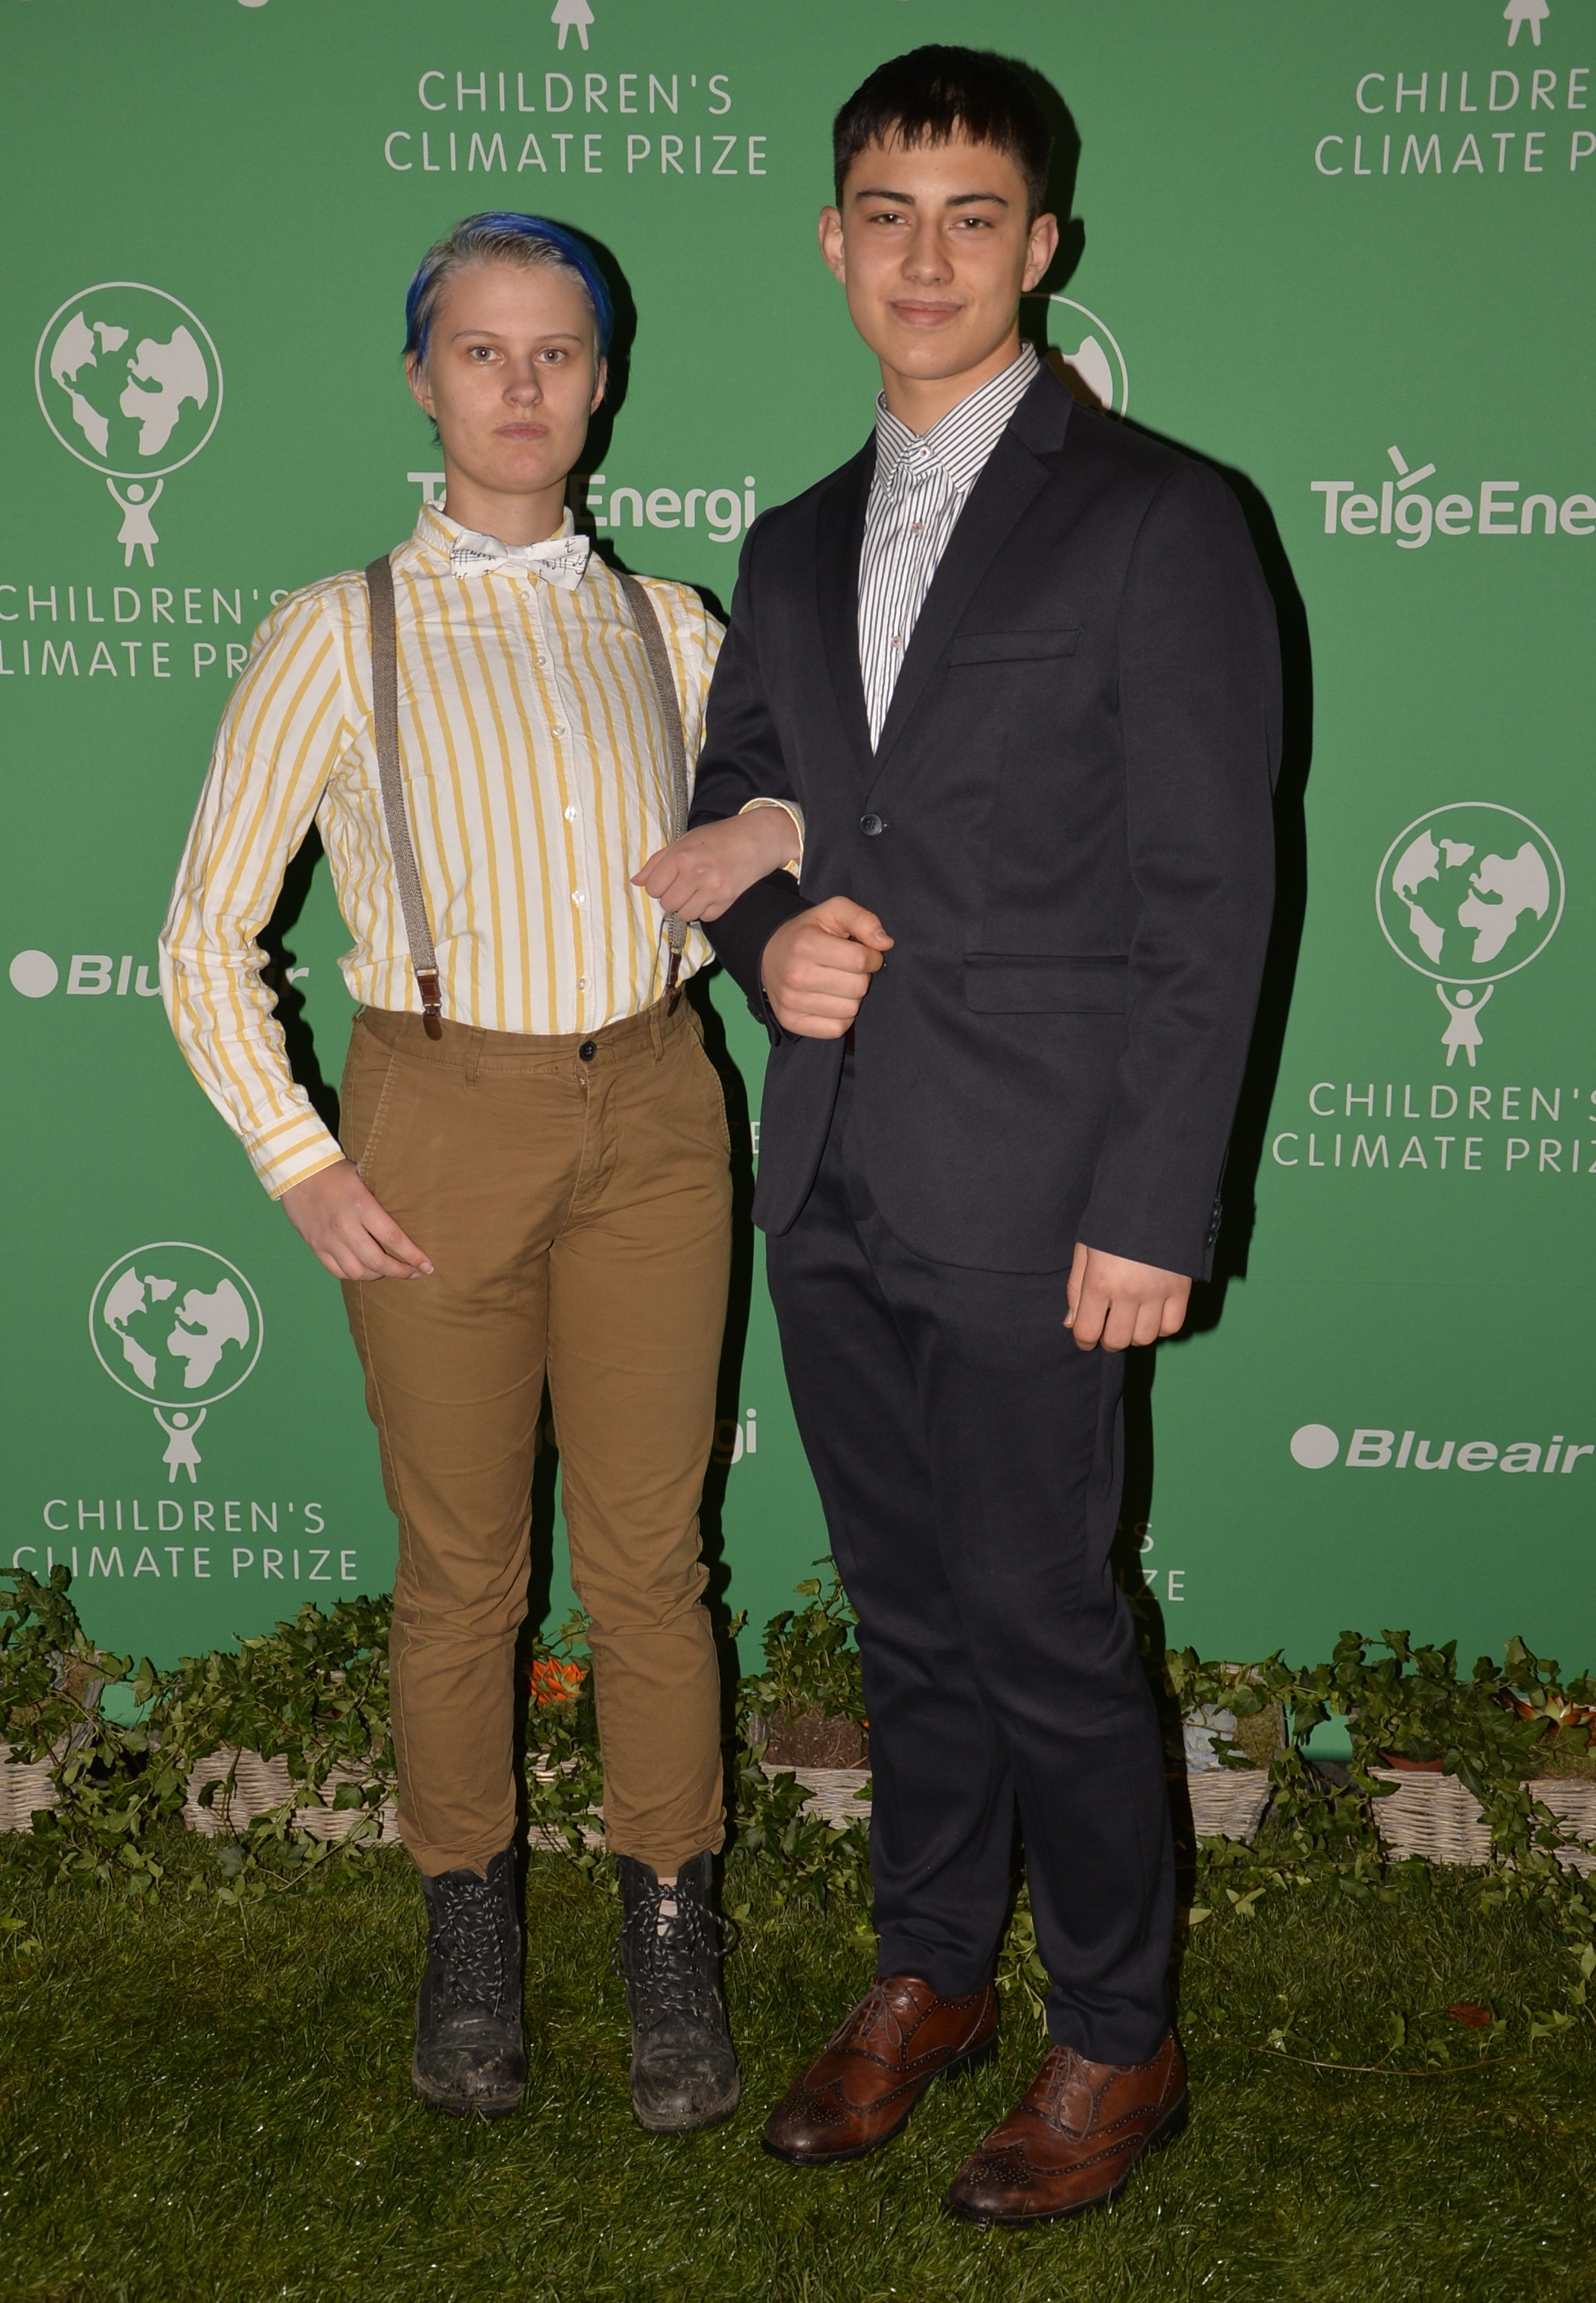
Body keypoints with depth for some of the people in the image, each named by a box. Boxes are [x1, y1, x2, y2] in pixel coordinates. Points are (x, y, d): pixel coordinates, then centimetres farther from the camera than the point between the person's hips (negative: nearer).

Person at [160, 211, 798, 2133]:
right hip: (439, 1128, -2)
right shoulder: (336, 637, -3)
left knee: (649, 1556, 7)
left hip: (651, 1119, 2)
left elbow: (744, 856, 17)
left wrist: (758, 860, -7)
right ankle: (468, 1929, 28)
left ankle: (669, 1934, 24)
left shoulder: (668, 630, 6)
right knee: (460, 1570, 8)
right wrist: (299, 1170, -8)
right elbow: (206, 943, -1)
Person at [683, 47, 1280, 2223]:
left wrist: (1154, 1210, -15)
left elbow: (1211, 897, -10)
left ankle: (1118, 2043, 24)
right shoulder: (794, 546, 13)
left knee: (1046, 1630, 3)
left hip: (1032, 1202, -6)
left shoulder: (1156, 520, -6)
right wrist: (769, 938, -2)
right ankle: (928, 1973, 35)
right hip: (833, 1185, 6)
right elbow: (729, 810, 21)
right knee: (907, 1609, 17)